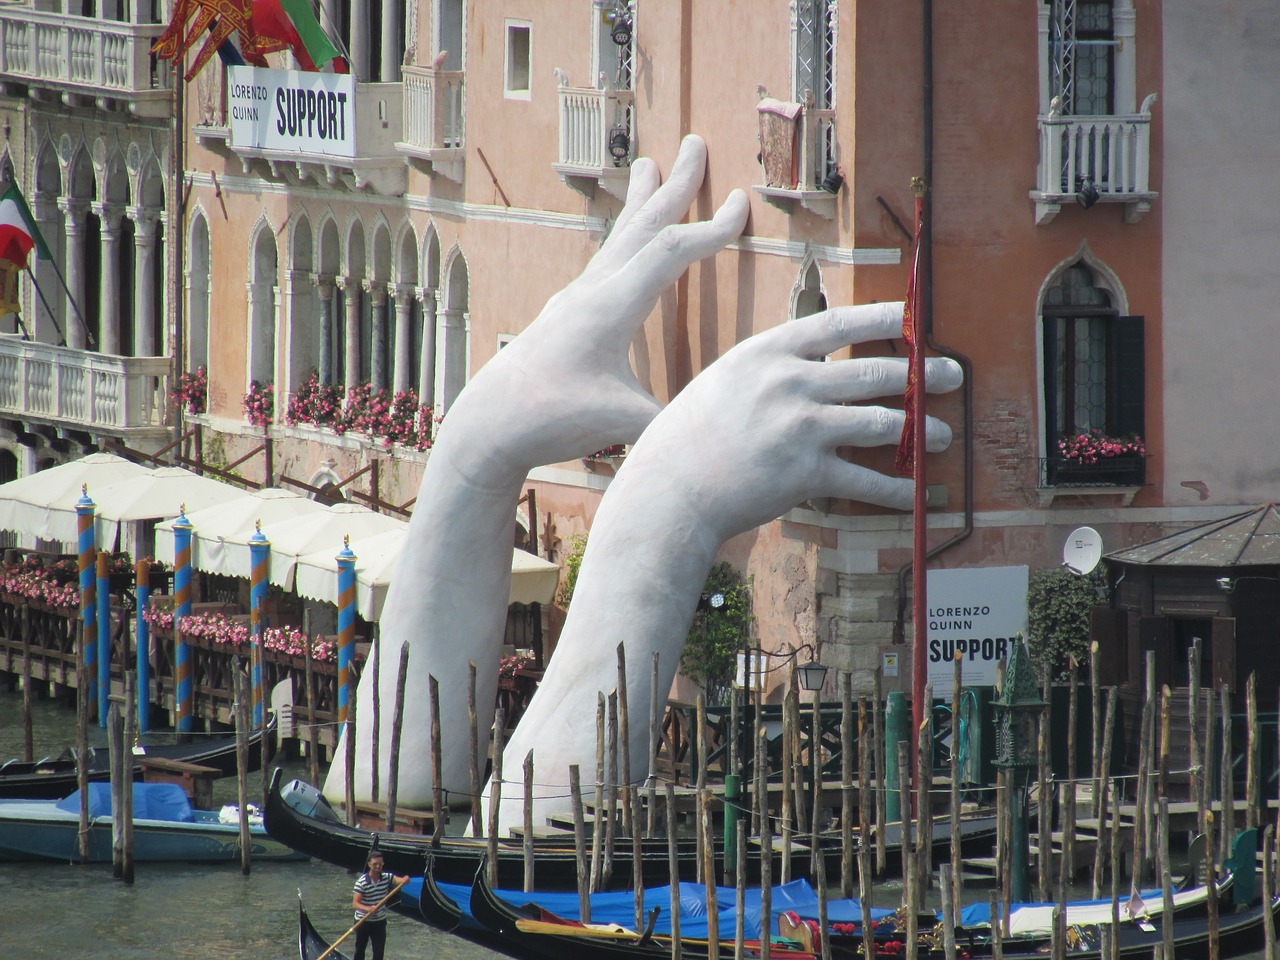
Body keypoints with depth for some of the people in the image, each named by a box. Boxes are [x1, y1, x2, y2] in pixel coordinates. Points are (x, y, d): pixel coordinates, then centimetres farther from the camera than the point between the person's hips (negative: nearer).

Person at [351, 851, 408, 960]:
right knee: (360, 951, 10)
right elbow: (355, 903, -22)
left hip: (380, 922, 3)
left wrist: (405, 880, -43)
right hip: (363, 921, -3)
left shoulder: (386, 878, -5)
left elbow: (401, 881, -17)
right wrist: (368, 909, -41)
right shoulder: (362, 881, -17)